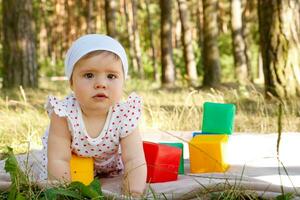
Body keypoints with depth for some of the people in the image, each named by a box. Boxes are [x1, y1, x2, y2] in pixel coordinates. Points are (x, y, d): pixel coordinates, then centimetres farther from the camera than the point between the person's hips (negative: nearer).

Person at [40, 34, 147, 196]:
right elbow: (58, 161, -32)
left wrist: (134, 195, -46)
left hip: (110, 170, 2)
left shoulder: (125, 115, -31)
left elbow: (134, 161, -32)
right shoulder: (63, 115, -34)